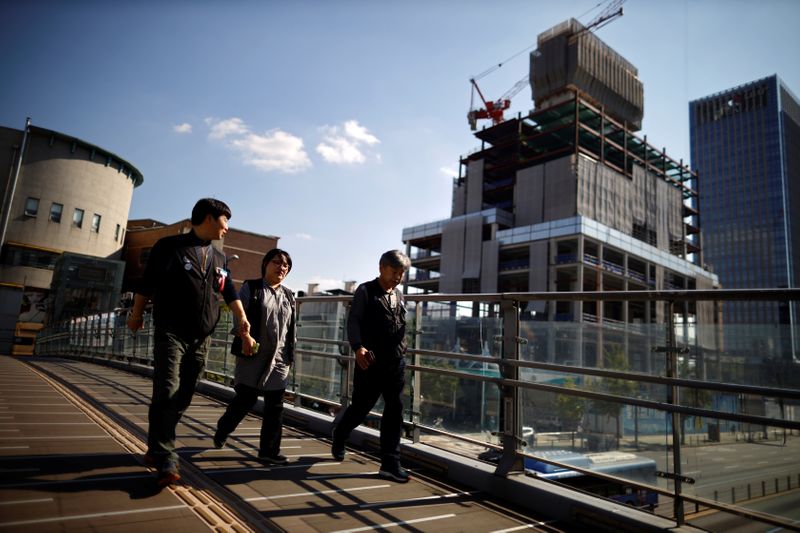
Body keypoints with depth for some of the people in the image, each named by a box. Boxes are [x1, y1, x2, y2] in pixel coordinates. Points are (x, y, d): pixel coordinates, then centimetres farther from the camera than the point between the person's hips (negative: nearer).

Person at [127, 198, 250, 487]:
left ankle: (156, 449, 24)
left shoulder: (219, 258, 14)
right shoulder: (170, 246, -3)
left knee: (182, 398, 8)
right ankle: (166, 462, -13)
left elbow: (230, 293, 19)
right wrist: (136, 316, 8)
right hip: (171, 334, -6)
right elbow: (146, 285, 3)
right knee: (167, 394, -14)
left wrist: (242, 319, 8)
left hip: (201, 339, 6)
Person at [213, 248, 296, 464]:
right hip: (253, 355, -4)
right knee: (246, 399, 1)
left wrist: (290, 353, 13)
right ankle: (222, 430, 30)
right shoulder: (251, 288, 2)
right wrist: (246, 336, -24)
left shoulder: (288, 296, 15)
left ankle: (269, 450, 13)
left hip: (279, 358, 4)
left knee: (275, 406, 3)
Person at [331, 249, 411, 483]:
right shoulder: (365, 291, -2)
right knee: (361, 407, 7)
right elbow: (353, 321, -12)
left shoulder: (399, 296, 15)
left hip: (396, 364, 5)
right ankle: (339, 434, 38)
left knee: (394, 411, 2)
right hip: (370, 361, -5)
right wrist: (358, 347, -27)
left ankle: (390, 463, 11)